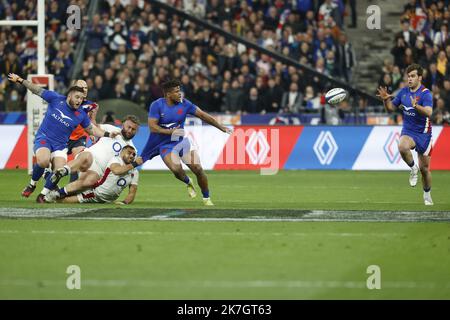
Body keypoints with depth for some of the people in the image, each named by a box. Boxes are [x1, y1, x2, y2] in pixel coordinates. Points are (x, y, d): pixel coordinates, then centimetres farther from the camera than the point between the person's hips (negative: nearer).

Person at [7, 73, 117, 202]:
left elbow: (92, 129, 13)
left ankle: (43, 194, 2)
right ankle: (32, 184, -2)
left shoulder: (81, 115, 1)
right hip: (43, 138, -3)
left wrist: (108, 134, 0)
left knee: (59, 170, -19)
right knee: (43, 161, -31)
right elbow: (38, 90, 2)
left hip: (60, 145, 3)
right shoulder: (56, 99, -6)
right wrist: (20, 80, 2)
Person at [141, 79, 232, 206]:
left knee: (198, 169, -9)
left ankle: (206, 199, 10)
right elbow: (152, 127, -17)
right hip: (165, 145, -3)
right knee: (176, 170, -27)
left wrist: (221, 127, 2)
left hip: (182, 142, 3)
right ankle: (188, 182, 8)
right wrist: (170, 131, -27)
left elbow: (203, 115, 2)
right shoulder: (157, 105, -12)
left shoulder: (184, 104, -5)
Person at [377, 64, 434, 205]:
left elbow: (428, 112, -29)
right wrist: (385, 99, -8)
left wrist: (416, 105, -44)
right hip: (408, 131, 3)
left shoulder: (426, 94, -14)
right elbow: (391, 107, 12)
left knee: (424, 168, 4)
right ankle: (413, 168, -6)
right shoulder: (404, 91, 3)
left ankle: (427, 195, 27)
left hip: (423, 133, -3)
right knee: (402, 147, -34)